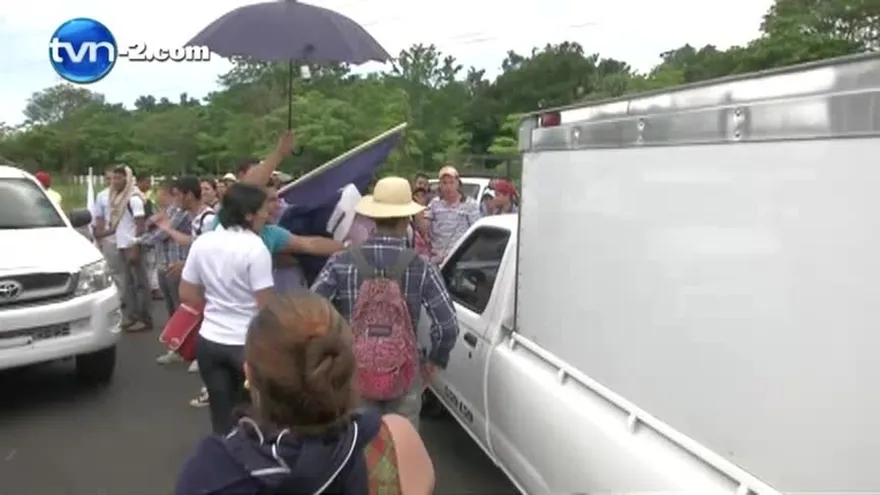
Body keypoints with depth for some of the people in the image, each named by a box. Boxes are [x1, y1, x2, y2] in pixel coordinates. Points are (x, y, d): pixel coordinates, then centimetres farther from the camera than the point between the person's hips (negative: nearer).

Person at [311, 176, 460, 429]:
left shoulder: (341, 263, -8)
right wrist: (433, 363, 6)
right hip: (404, 375, -1)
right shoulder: (421, 267, -10)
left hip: (353, 373, 1)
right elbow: (448, 325, -11)